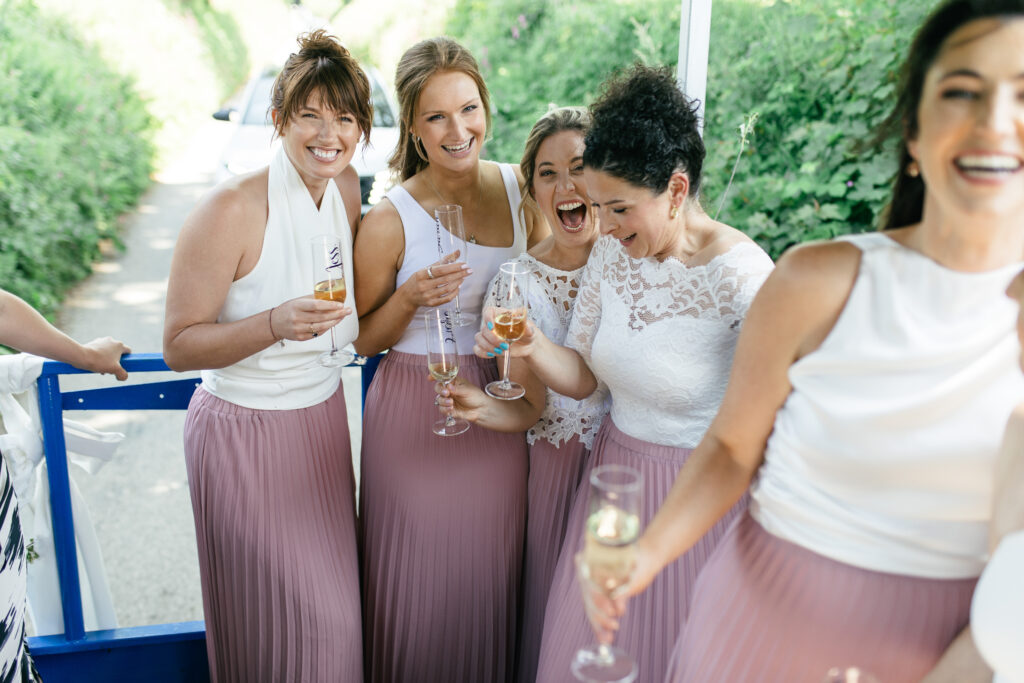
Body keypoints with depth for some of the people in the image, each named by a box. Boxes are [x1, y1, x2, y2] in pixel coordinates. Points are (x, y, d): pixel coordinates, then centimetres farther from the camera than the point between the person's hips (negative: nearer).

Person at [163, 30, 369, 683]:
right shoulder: (232, 207, -20)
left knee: (333, 606, 17)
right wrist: (276, 324, -30)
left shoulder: (346, 187, 0)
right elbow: (179, 345, -16)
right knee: (275, 617, 7)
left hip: (323, 420, 6)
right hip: (244, 435, -6)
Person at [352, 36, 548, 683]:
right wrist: (410, 299, -21)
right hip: (415, 415, -3)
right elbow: (363, 341, -4)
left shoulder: (520, 189, -2)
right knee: (420, 585, 10)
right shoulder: (390, 221, -14)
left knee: (490, 572, 18)